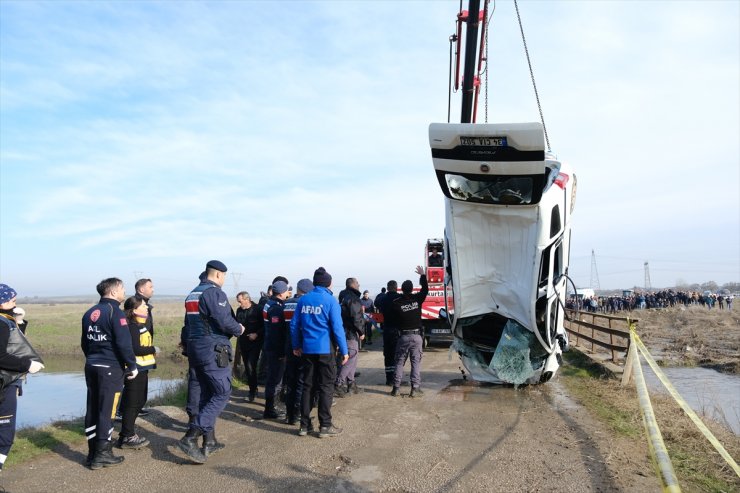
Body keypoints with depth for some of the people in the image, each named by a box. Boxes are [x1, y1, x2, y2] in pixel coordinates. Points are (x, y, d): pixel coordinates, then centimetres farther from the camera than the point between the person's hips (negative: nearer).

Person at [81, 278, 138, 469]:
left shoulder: (89, 313, 12)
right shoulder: (115, 312, -13)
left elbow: (84, 343, 19)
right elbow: (124, 344, -18)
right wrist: (132, 366, -9)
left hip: (91, 367, 8)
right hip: (110, 369, -8)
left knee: (92, 410, 12)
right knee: (106, 411, -1)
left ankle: (93, 453, 20)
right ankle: (102, 455, 5)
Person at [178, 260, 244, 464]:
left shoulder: (192, 294, 15)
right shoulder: (215, 293, -14)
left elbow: (188, 324, 19)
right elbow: (225, 321, -21)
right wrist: (239, 329, -3)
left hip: (195, 349, 10)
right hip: (213, 351, -9)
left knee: (207, 394, 16)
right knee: (221, 394, -4)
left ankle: (209, 441, 22)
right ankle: (191, 437, -11)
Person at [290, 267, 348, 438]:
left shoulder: (303, 300, 5)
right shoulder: (330, 300, -9)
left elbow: (294, 324, 6)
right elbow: (337, 327, -12)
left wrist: (296, 345, 17)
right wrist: (344, 351, -6)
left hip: (307, 349, 5)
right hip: (325, 349, -4)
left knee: (307, 386, 12)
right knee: (326, 387, 4)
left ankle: (304, 425, 17)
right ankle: (325, 426, 8)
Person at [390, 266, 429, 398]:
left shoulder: (396, 303, -8)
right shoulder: (417, 298, -4)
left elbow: (393, 318, 0)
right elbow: (425, 289, 11)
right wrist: (422, 275, 18)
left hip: (403, 336, 0)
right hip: (417, 335, 0)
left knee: (399, 362, 9)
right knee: (416, 362, 4)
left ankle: (396, 388, 9)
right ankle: (415, 388, 1)